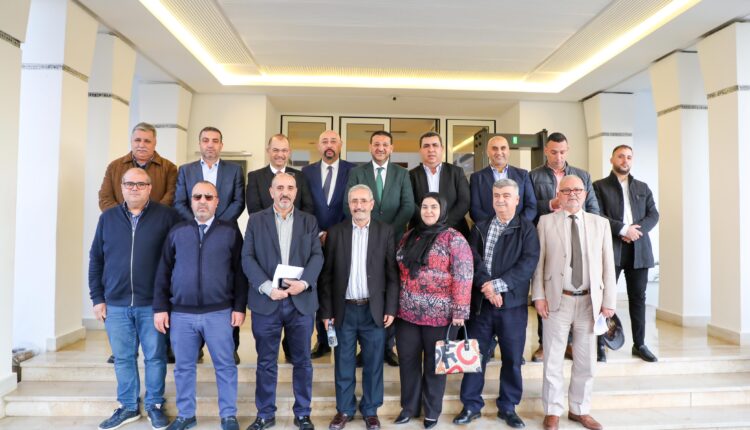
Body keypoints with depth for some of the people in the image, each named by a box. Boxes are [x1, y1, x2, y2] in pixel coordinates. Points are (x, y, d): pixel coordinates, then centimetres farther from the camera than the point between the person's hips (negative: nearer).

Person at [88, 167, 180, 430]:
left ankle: (155, 405, 24)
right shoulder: (107, 218, 6)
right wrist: (97, 298, 5)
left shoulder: (166, 216, -4)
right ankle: (128, 407, 29)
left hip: (152, 303, -3)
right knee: (123, 358, 13)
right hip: (115, 304, 3)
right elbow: (95, 260, 9)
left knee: (155, 357, 7)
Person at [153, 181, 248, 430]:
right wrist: (160, 307, 3)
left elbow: (239, 271, 0)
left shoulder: (230, 231, 1)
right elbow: (163, 272, 7)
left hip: (219, 312, -2)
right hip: (181, 313, 2)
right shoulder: (177, 232, 7)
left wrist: (240, 306, -5)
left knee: (225, 365, 5)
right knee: (183, 366, 12)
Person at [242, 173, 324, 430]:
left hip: (301, 301, 1)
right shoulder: (256, 220, 5)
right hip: (266, 300, -1)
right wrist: (266, 286, -15)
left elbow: (317, 256, 0)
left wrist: (304, 282, -17)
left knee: (302, 361, 10)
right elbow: (247, 258, -2)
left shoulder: (309, 221, 8)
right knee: (266, 362, 10)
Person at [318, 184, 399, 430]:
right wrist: (326, 311, -1)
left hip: (374, 310, 0)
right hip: (344, 309, 1)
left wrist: (391, 309, -5)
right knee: (344, 364, 12)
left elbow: (392, 274, -1)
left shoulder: (385, 232, 0)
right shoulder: (336, 232, 1)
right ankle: (344, 409, 30)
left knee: (373, 364, 11)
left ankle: (371, 410, 30)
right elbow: (326, 275, 2)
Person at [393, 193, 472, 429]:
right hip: (407, 312, 5)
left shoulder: (454, 239, -8)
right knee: (408, 361, 13)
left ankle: (432, 410, 30)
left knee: (434, 363, 12)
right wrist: (396, 303, 10)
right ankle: (409, 406, 32)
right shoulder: (409, 236, 9)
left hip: (439, 314, -4)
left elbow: (463, 277, -13)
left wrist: (459, 311, -17)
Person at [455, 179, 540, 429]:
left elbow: (528, 262, -11)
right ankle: (471, 405, 22)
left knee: (512, 357, 9)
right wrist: (487, 285, -18)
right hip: (481, 302, 2)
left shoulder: (527, 229, 0)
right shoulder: (479, 228, 8)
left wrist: (498, 284, -19)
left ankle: (508, 407, 26)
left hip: (513, 303, -1)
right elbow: (473, 258, -2)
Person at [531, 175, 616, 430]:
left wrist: (608, 301, 0)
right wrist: (538, 296, -8)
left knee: (586, 361, 13)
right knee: (553, 360, 6)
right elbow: (538, 261, -2)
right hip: (557, 300, -2)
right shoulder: (546, 222, 1)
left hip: (590, 301, 3)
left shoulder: (600, 223, 7)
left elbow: (608, 265, 5)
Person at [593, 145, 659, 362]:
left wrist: (637, 230, -10)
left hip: (639, 248, 4)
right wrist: (623, 229, -17)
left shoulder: (643, 187, 17)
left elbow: (653, 215, 8)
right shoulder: (599, 186, 4)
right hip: (610, 247, -4)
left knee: (638, 296, 9)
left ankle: (639, 344, 18)